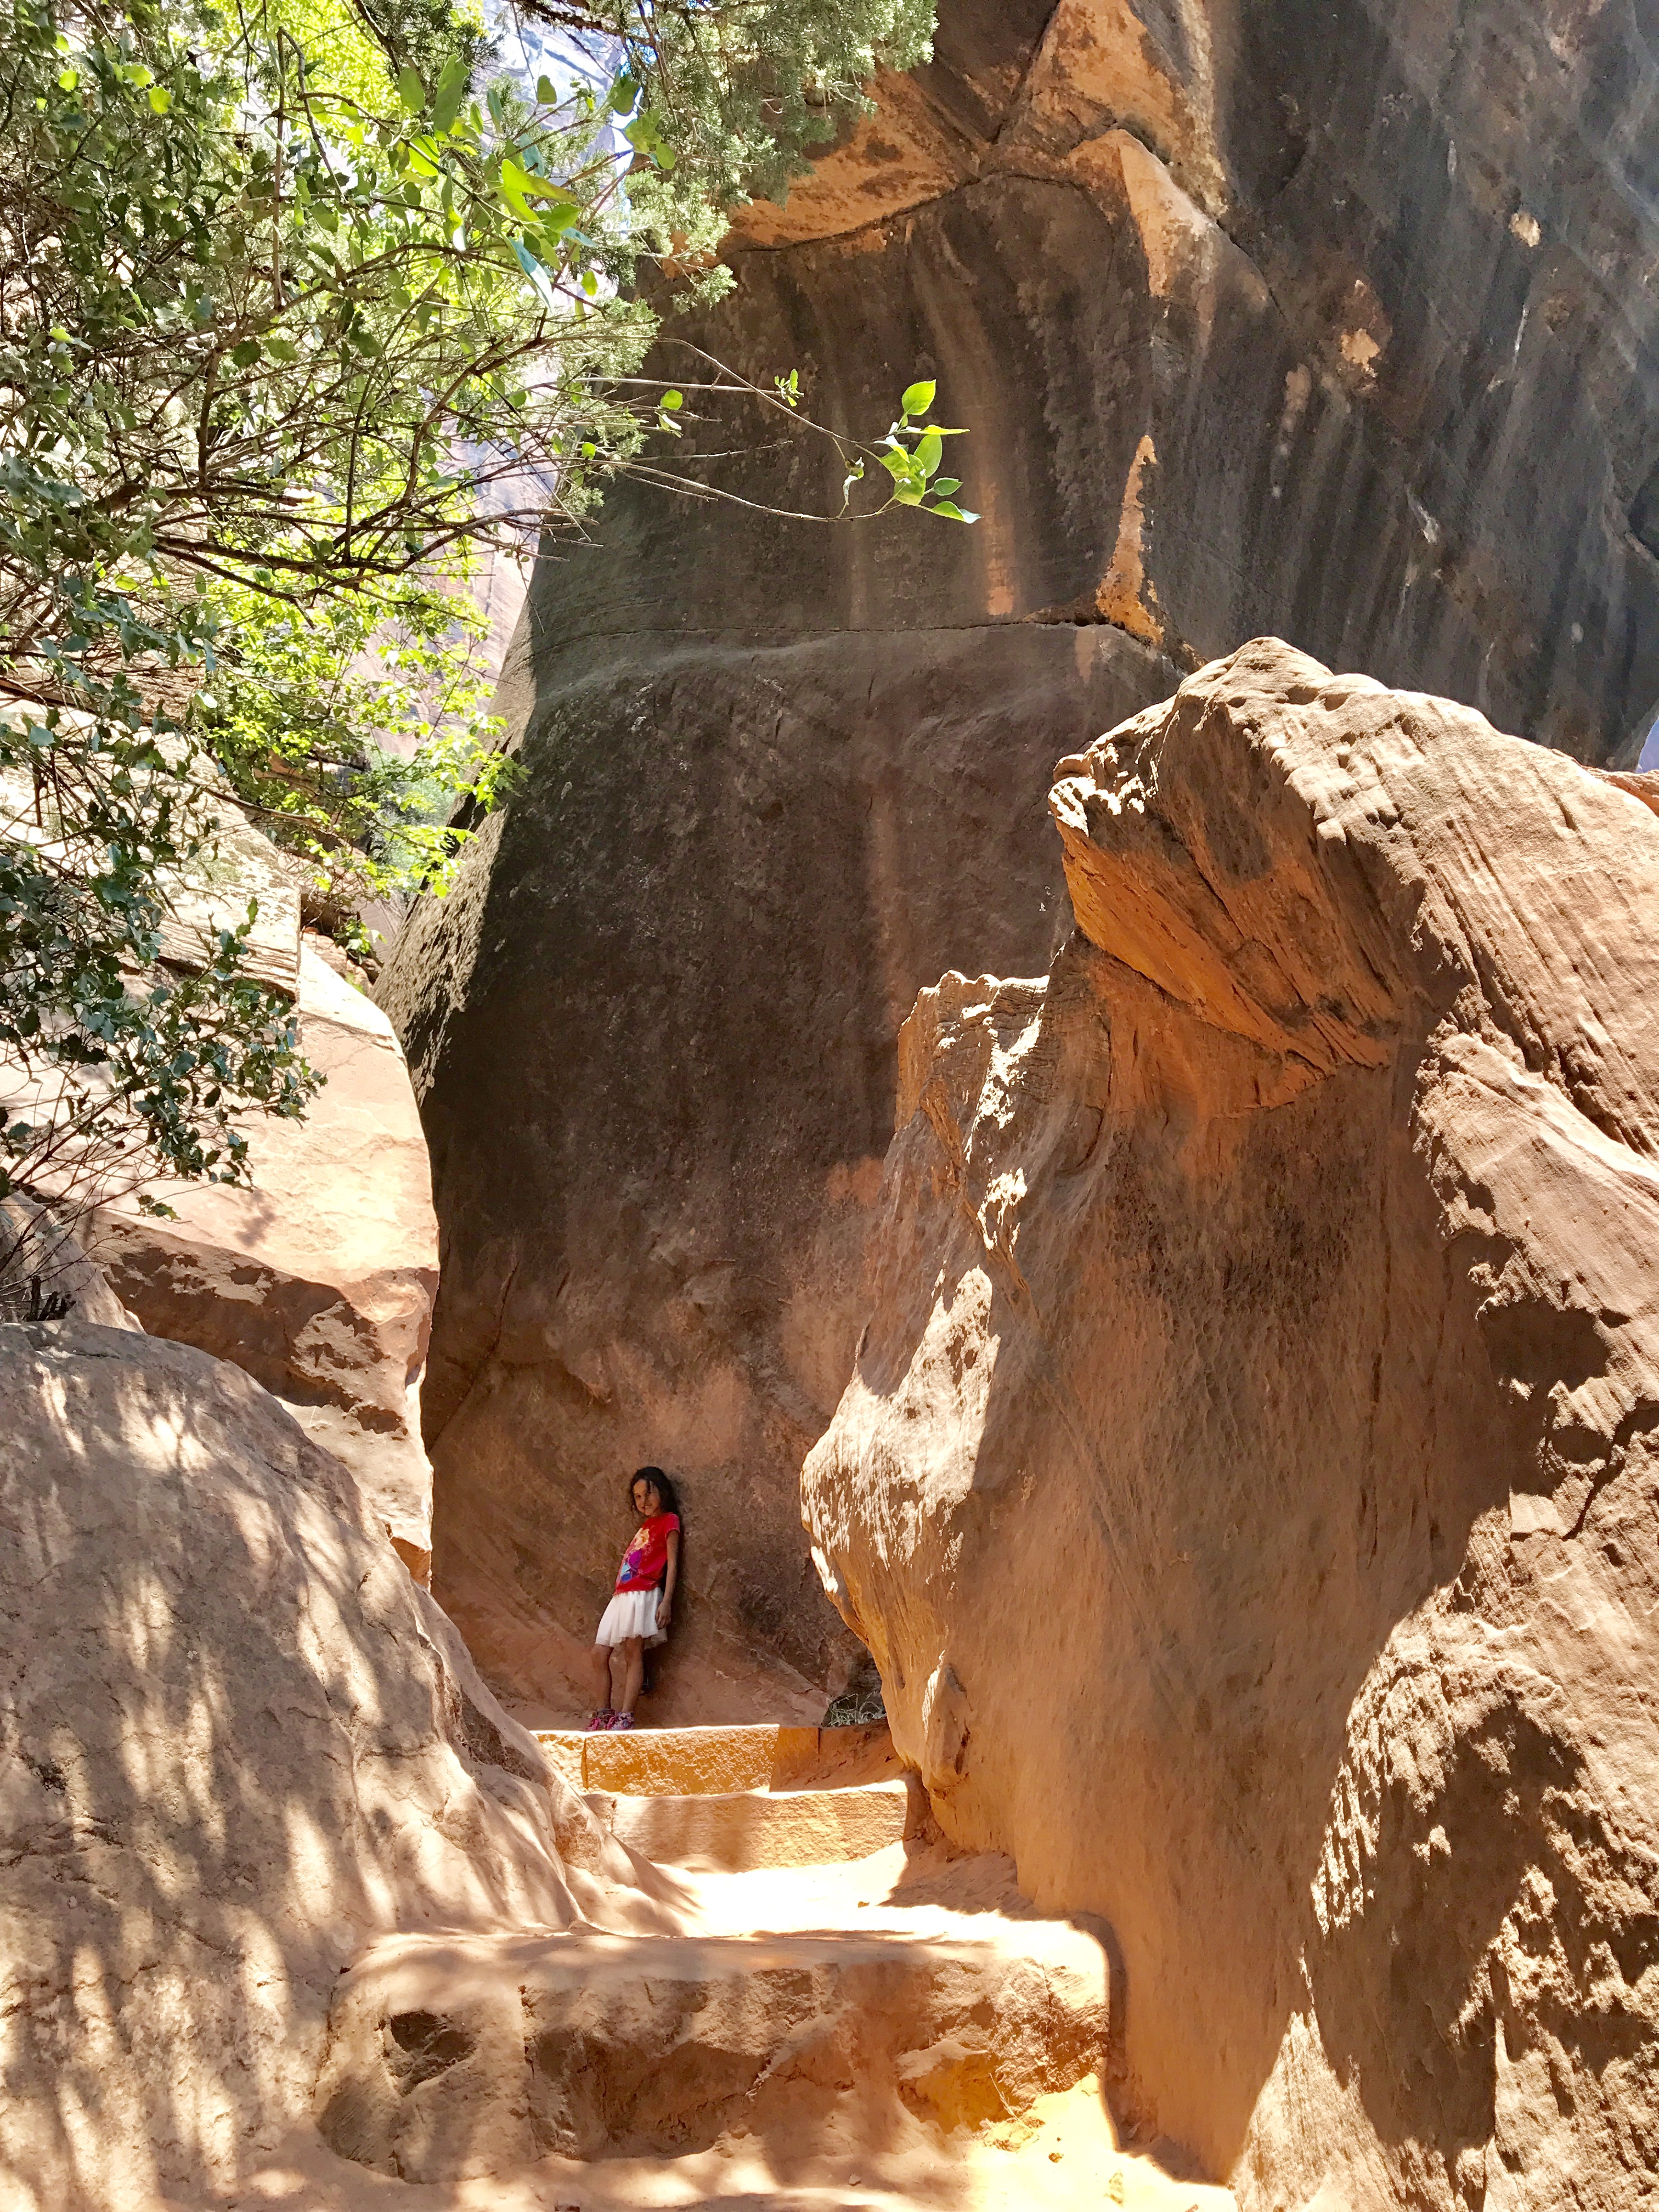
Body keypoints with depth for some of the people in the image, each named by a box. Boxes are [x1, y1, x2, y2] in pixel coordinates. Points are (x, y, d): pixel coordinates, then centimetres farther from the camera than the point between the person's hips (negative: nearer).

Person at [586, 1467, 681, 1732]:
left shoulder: (669, 1521, 2)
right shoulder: (645, 1526, 25)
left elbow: (672, 1563, -7)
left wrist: (667, 1601, -13)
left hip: (643, 1594, -9)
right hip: (621, 1596, 9)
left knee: (633, 1654, -13)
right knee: (599, 1655, 3)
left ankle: (625, 1717, -17)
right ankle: (603, 1714, 7)